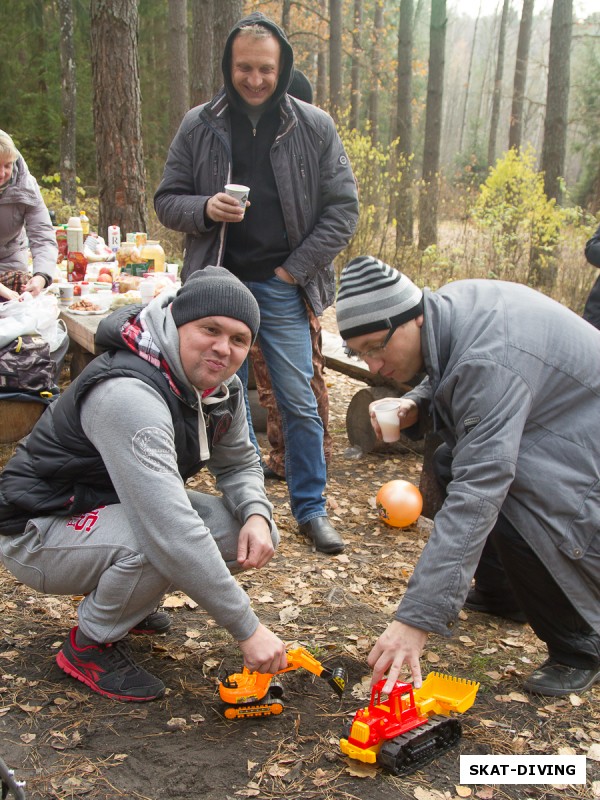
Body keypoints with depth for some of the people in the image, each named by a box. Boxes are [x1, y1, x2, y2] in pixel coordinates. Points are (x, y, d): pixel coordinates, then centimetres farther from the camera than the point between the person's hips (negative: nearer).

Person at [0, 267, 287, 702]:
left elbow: (239, 462, 9)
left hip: (121, 510, 8)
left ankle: (128, 601, 15)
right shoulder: (127, 394, -34)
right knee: (162, 543, -36)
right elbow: (171, 531, -41)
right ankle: (90, 646, -6)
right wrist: (247, 628, -38)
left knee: (253, 535, -7)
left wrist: (257, 515, -15)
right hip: (42, 531, -8)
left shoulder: (222, 387, -6)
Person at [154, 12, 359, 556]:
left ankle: (311, 508, 18)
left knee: (299, 403, 2)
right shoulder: (199, 126, 2)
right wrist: (204, 209, -16)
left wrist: (295, 268, -7)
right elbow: (167, 200, 6)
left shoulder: (314, 127, -1)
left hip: (283, 287, -1)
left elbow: (343, 209, 0)